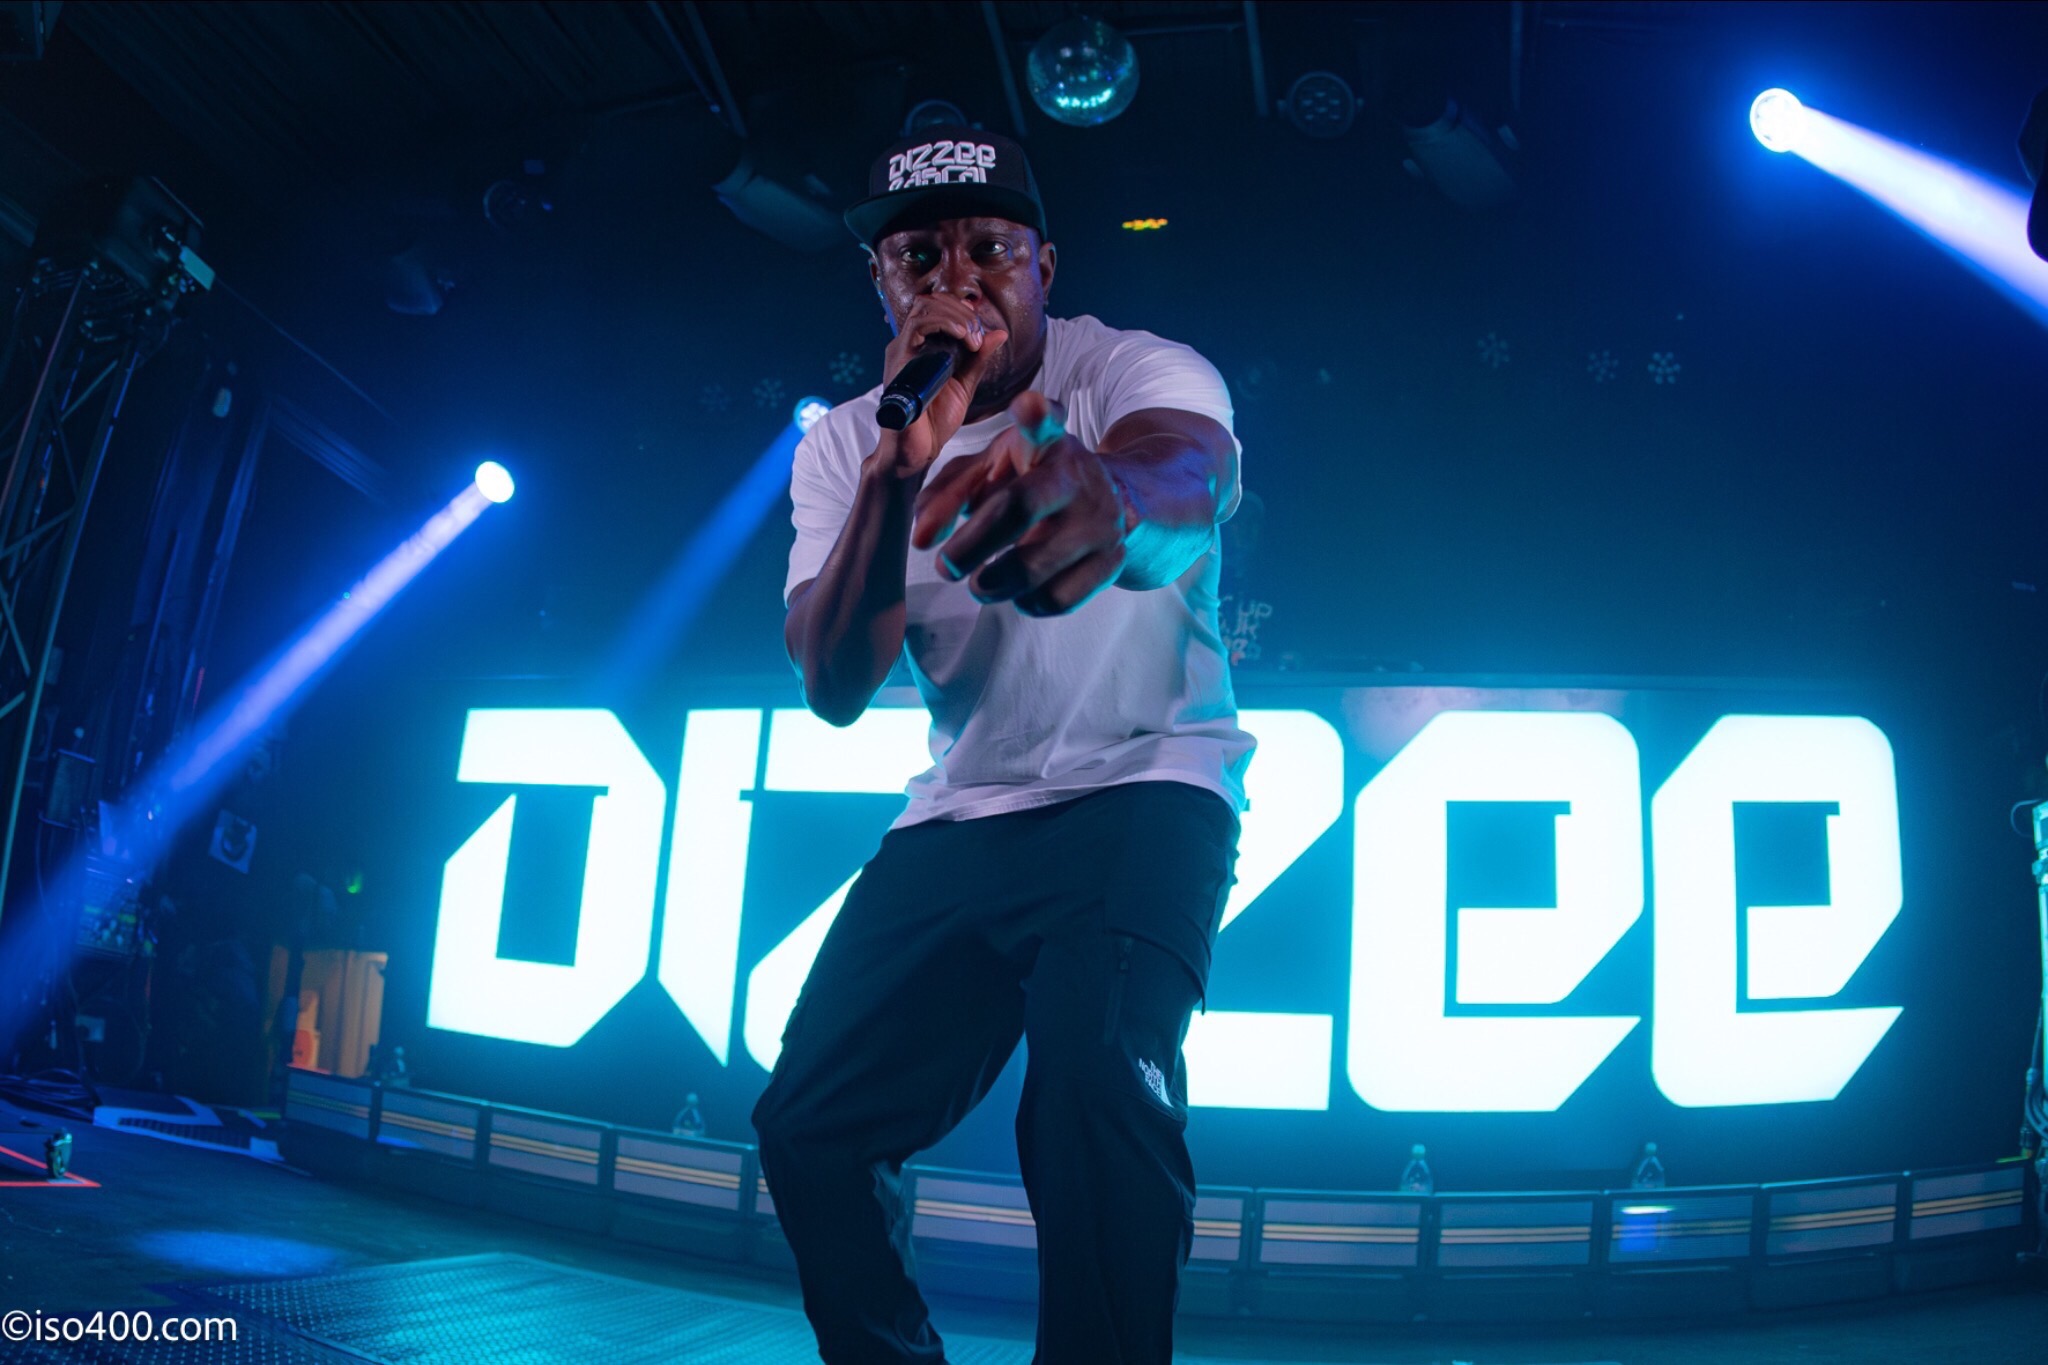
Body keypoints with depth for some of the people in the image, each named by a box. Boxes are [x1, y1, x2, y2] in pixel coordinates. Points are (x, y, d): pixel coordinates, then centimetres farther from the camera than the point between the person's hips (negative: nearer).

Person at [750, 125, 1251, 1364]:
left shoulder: (1138, 370, -13)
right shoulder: (845, 445, -1)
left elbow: (1184, 478, -38)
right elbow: (835, 690, -13)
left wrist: (1100, 496, -64)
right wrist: (899, 468, -28)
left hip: (1144, 790, -4)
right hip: (960, 816, 5)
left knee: (1098, 1088, -29)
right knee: (810, 1125, 3)